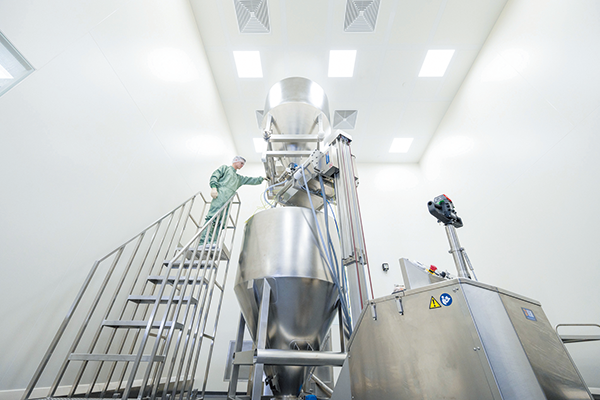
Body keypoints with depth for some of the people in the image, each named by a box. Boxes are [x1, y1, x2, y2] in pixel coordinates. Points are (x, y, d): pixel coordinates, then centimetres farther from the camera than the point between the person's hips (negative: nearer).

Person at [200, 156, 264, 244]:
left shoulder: (239, 178, 37)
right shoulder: (225, 168, 20)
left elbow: (252, 180, 34)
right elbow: (214, 176, 5)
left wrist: (262, 178, 26)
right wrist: (213, 187, -11)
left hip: (228, 202, 7)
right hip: (219, 196, -6)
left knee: (220, 222, -6)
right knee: (212, 217, -19)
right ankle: (203, 241, -24)